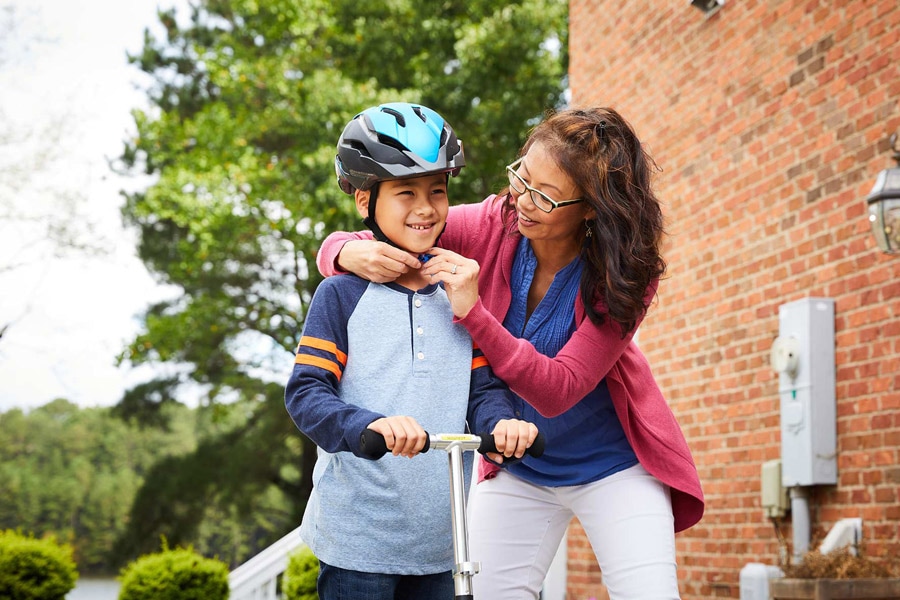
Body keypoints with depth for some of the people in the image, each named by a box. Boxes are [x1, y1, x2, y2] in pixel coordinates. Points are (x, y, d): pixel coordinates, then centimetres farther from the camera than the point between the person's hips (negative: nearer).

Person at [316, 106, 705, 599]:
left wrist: (473, 312, -41)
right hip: (518, 468, 3)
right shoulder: (493, 225, -18)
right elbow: (338, 246, -13)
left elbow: (556, 391, -30)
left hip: (611, 464, -2)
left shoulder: (625, 273, -23)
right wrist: (354, 254, -39)